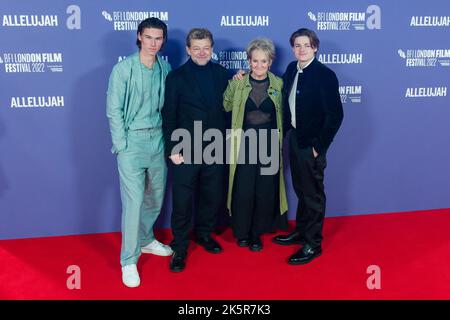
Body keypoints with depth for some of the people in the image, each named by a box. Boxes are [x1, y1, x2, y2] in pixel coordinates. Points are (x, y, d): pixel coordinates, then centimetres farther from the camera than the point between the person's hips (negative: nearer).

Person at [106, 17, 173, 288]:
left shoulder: (165, 68, 5)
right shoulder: (123, 69, -7)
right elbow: (114, 110, -7)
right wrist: (121, 145, -10)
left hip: (158, 140, 5)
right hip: (133, 141, -4)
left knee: (156, 197, 14)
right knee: (134, 200, -5)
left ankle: (146, 240, 37)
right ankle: (129, 260, 9)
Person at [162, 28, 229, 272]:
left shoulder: (221, 73, 6)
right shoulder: (176, 77, -4)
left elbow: (226, 107, 9)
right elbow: (168, 116, -5)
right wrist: (172, 149, -10)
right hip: (186, 151, -3)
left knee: (213, 197, 14)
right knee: (182, 202, 3)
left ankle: (204, 234, 38)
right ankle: (179, 247, 20)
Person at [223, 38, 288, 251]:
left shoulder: (279, 84, 2)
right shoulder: (238, 83, 0)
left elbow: (283, 114, 7)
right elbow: (226, 106, 0)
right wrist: (235, 82, -4)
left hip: (270, 145, 1)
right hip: (245, 144, -1)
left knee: (266, 191, 5)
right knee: (243, 191, 0)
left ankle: (257, 233, 25)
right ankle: (242, 232, 22)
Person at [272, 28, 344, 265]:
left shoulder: (325, 75, -16)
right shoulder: (292, 69, 5)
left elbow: (335, 114, -17)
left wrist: (319, 145, -15)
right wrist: (287, 131, 3)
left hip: (311, 143, -6)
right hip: (295, 138, 7)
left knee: (313, 193, 5)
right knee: (301, 189, 19)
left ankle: (313, 244, 19)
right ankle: (301, 232, 36)